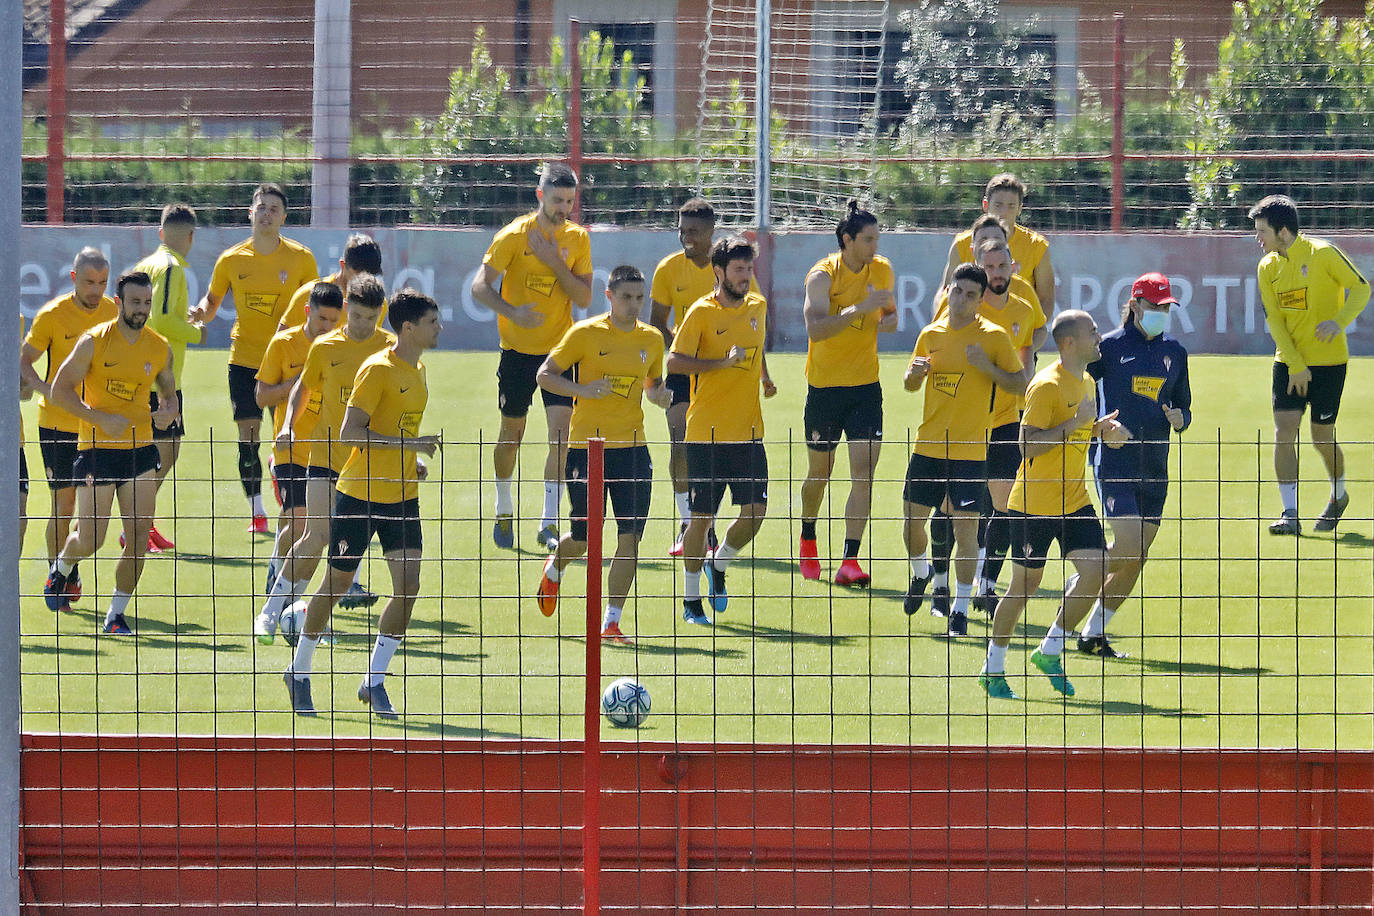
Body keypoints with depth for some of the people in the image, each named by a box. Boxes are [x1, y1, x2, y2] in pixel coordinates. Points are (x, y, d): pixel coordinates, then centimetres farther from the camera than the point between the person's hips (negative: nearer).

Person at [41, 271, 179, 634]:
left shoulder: (160, 348, 5)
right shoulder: (94, 341, -8)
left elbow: (168, 392, 19)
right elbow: (60, 389, -8)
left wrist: (168, 411, -6)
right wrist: (101, 418, -18)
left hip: (140, 450, 3)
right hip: (97, 450, -3)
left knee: (139, 537, -6)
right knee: (91, 539, 1)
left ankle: (116, 615, 5)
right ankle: (60, 570, 35)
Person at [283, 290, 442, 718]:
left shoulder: (417, 370, 10)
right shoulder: (377, 370, -15)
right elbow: (350, 432, -20)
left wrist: (414, 460, 10)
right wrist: (407, 444, -24)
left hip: (402, 496, 7)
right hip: (359, 493, -7)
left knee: (408, 585, -7)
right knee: (337, 582, 5)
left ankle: (374, 681, 2)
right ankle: (299, 672, 22)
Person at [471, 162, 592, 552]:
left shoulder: (577, 238, 1)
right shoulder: (514, 236, -8)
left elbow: (584, 298, -2)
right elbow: (480, 286, -10)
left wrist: (557, 264, -16)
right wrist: (512, 311, -26)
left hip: (560, 349, 1)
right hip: (518, 349, -1)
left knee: (560, 431, -12)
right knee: (512, 434, 9)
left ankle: (549, 524, -11)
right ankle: (504, 511, 31)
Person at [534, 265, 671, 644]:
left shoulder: (652, 339, 7)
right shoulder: (586, 333, -5)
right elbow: (545, 374, -1)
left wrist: (659, 395, -2)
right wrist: (582, 389, -18)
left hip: (632, 446, 3)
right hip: (587, 446, -3)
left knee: (630, 538, -6)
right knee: (584, 537, 5)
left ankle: (611, 623, 1)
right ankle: (554, 569, 41)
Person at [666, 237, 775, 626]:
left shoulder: (757, 307, 11)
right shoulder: (702, 312, -7)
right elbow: (674, 361, -15)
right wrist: (722, 362, -20)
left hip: (748, 430, 5)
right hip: (707, 432, -5)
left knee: (755, 511, -5)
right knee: (702, 516, -1)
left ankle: (719, 565, 23)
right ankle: (691, 601, 13)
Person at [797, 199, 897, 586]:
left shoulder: (882, 270, 2)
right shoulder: (822, 275, -14)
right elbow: (815, 327, -27)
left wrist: (889, 321, -5)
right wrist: (859, 309, -35)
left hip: (866, 385, 3)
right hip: (824, 385, -3)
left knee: (864, 472, -11)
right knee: (819, 472, 11)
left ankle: (850, 561, -12)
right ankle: (808, 539, 39)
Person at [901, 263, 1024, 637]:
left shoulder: (993, 337, -4)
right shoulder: (931, 335, 9)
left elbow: (1019, 384, -3)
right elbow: (910, 385, 20)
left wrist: (987, 367, -19)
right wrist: (915, 372, -3)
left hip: (969, 448, -4)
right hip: (928, 444, 4)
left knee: (965, 524, -7)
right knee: (912, 518, 7)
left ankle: (961, 607, 3)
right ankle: (921, 574, 38)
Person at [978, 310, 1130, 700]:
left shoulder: (1086, 383, 10)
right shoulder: (1047, 386, -17)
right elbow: (1028, 444, -22)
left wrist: (1102, 430, 6)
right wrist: (1076, 423, -25)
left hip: (1074, 500, 7)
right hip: (1034, 503, -7)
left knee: (1095, 569, -9)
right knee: (1025, 584, 0)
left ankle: (1050, 650, 8)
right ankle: (993, 668, 17)